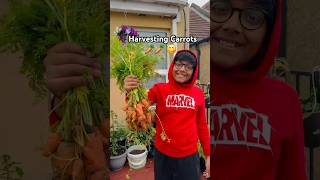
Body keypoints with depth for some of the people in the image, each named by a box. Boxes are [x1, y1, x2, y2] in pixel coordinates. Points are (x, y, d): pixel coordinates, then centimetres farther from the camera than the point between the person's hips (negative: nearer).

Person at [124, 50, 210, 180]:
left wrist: (208, 155, 7)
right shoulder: (159, 89, -7)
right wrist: (131, 92, -42)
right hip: (163, 155, 0)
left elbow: (202, 125, 5)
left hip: (189, 156, 1)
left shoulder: (198, 93, -3)